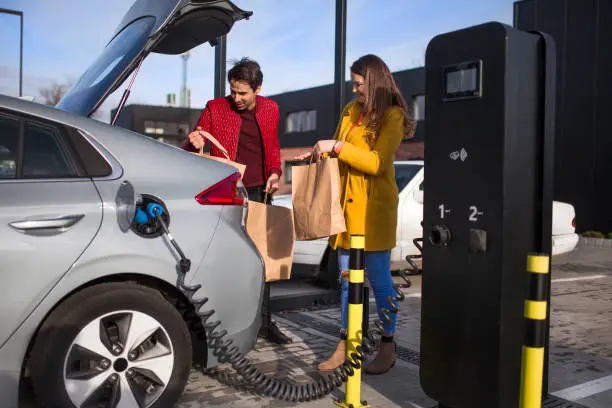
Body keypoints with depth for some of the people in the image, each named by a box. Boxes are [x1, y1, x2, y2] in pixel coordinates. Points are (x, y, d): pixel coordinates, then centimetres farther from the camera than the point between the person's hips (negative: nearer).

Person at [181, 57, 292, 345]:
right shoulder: (215, 108, -4)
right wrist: (193, 143, -23)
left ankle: (263, 321, 23)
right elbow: (189, 150, 1)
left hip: (259, 193, 4)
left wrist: (275, 172, 1)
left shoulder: (270, 109, 6)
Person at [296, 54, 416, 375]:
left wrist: (336, 146, -20)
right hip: (346, 204, 6)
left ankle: (388, 346, 16)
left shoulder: (392, 116, -6)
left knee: (379, 279, 1)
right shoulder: (351, 110, 12)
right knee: (346, 278, 10)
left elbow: (376, 162, -17)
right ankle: (345, 344, 20)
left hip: (374, 208, -6)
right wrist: (319, 153, 6)